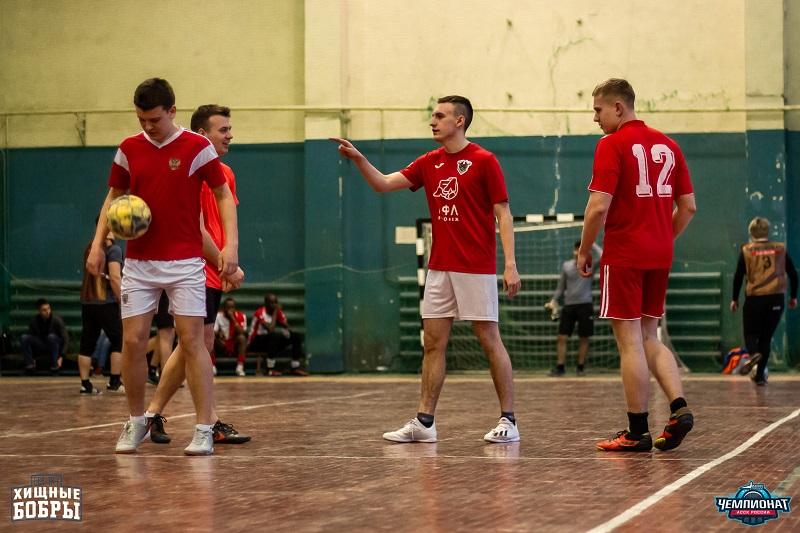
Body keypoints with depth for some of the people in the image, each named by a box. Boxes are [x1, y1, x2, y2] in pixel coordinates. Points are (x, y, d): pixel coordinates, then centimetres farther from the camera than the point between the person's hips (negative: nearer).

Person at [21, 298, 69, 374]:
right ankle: (30, 364, -17)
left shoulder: (56, 319, -18)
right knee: (24, 338, -21)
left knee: (51, 336, -36)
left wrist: (60, 357, -22)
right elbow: (31, 337, 0)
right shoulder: (34, 320, -9)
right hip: (40, 347, 3)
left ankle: (54, 365, -24)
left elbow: (65, 338, -16)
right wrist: (32, 357, -6)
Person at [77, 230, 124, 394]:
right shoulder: (113, 249, -9)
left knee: (87, 345, 6)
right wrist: (123, 301, -13)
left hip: (87, 303, 7)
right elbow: (115, 277, -16)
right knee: (118, 342, 3)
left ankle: (85, 384, 6)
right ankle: (114, 382, 0)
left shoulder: (90, 248, 12)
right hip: (107, 303, -7)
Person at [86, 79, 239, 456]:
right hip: (138, 263, 3)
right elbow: (114, 198, 15)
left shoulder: (197, 147, -5)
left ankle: (204, 430, -3)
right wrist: (98, 243, 2)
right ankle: (137, 421, 17)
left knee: (192, 342, -6)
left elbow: (224, 196, -1)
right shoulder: (128, 150, 5)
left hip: (185, 262, -3)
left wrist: (231, 244, -14)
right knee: (132, 341, 0)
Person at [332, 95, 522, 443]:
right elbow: (383, 184, 9)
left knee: (489, 340, -3)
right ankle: (424, 422, 8)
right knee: (433, 343, 5)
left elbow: (503, 214, -8)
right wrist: (359, 159, -8)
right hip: (439, 268, 6)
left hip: (476, 269, -6)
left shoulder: (483, 161, -6)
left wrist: (510, 264, -15)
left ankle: (508, 420, 4)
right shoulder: (429, 163, 11)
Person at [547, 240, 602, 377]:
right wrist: (554, 300, 3)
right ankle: (560, 367, 4)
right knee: (561, 337, -2)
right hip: (568, 306, 3)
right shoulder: (566, 266, 6)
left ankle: (580, 367, 14)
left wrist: (592, 244, -14)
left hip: (585, 306, -2)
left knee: (583, 338, 3)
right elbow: (561, 286, 14)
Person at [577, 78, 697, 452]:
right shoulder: (667, 145, 11)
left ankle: (637, 432, 2)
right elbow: (688, 206, 13)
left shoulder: (612, 145, -9)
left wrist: (584, 250, -5)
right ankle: (679, 407, -2)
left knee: (630, 341, -2)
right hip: (659, 256, 7)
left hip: (623, 256, -7)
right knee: (649, 339, 16)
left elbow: (599, 207, -17)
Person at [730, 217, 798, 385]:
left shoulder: (747, 250, 1)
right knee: (766, 337, 12)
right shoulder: (780, 249, 7)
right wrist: (793, 296, 18)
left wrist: (734, 299, 7)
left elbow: (738, 276, -2)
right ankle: (760, 375, 9)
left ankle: (754, 353, -23)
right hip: (777, 298, 2)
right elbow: (793, 273, 8)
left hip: (754, 298, -2)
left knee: (751, 333, 11)